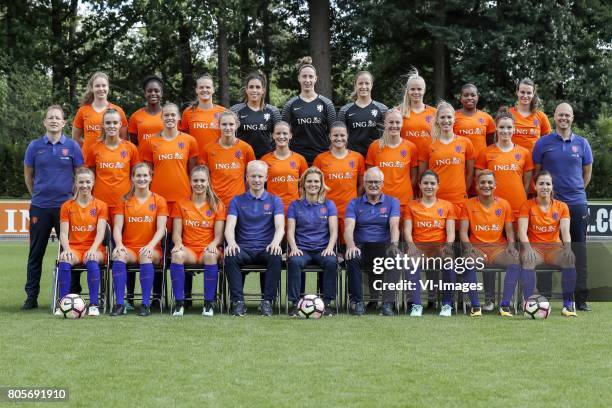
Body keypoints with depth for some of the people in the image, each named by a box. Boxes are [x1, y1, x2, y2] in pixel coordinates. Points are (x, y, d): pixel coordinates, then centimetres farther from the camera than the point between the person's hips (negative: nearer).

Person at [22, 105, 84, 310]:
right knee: (36, 253, 5)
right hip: (40, 207, 1)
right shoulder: (35, 146, 3)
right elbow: (28, 175, 12)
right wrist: (37, 195, 12)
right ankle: (31, 296, 12)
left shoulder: (72, 146, 1)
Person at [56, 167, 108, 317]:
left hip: (94, 249, -1)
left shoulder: (101, 205, 8)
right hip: (74, 248, 1)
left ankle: (93, 304, -33)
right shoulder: (67, 206, 12)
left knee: (92, 261, -37)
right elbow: (63, 233, 3)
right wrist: (66, 249, -18)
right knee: (64, 260, -34)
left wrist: (93, 249, -23)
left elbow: (101, 231, -5)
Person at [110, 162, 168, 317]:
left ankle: (145, 304, -30)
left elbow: (161, 229, -2)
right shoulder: (124, 201, 14)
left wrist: (150, 246, -20)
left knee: (146, 256, -36)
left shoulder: (159, 200, 9)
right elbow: (117, 227, 4)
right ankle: (119, 304, -32)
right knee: (118, 255, -33)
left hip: (151, 250, -1)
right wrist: (119, 244, -17)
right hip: (129, 248, 1)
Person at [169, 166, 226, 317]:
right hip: (188, 249, 1)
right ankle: (179, 303, -29)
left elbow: (219, 234, 3)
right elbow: (176, 232, 7)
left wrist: (213, 244, -19)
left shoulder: (217, 205, 10)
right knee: (177, 254, -35)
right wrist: (178, 244, -16)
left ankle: (208, 303, -28)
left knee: (211, 255, -38)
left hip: (207, 249, -1)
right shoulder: (181, 205, 13)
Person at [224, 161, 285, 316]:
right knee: (230, 256, -33)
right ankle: (238, 301, -27)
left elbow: (280, 226, -4)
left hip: (266, 249, 0)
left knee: (276, 257, -35)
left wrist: (275, 243, -27)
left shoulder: (274, 201, 11)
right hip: (244, 249, 1)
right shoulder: (237, 201, 12)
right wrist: (232, 243, -25)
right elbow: (230, 226, -1)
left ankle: (267, 301, -25)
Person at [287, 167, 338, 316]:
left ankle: (327, 302, -23)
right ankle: (295, 303, -29)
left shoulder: (328, 205, 12)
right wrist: (294, 248, -17)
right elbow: (290, 231, 3)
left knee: (332, 261, -34)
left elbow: (334, 230, 3)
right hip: (302, 249, 0)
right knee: (294, 261, -35)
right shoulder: (295, 205, 11)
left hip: (322, 248, 0)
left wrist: (330, 248, -17)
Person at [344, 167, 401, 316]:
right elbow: (349, 227, -6)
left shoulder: (392, 202, 11)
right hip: (361, 246, 0)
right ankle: (356, 301, -24)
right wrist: (351, 245, -29)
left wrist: (394, 244, -29)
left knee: (394, 256, -34)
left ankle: (387, 304, -37)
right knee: (352, 257, -35)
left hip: (383, 246, 0)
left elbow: (394, 225, -7)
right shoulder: (354, 204, 11)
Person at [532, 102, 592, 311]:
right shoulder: (543, 143, 3)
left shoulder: (582, 143, 7)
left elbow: (587, 172, 17)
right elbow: (536, 172, 8)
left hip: (577, 203, 1)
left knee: (579, 252, 1)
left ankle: (581, 299, 4)